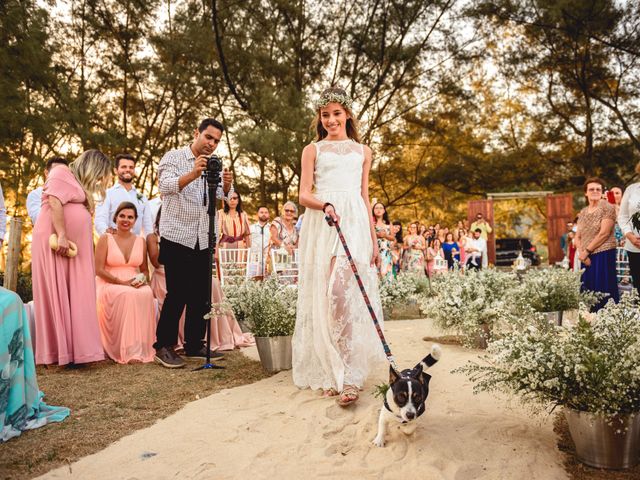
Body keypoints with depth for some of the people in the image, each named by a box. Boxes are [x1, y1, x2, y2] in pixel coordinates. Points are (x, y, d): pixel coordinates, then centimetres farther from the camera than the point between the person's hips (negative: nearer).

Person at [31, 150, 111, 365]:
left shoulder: (80, 183, 25)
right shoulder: (62, 173, -2)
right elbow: (55, 203, -16)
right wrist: (62, 236, -24)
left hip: (75, 246, 9)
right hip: (55, 242, -9)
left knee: (75, 297, 3)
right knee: (57, 294, -7)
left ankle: (74, 349, 5)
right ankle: (59, 352, -4)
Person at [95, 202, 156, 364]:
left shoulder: (141, 241, 14)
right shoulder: (106, 239, 3)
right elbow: (99, 270, -4)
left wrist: (142, 278, -6)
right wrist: (122, 282, -16)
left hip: (136, 285, 3)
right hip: (109, 285, -3)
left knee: (147, 294, -31)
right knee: (127, 295, -36)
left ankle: (141, 348, -26)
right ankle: (127, 350, -32)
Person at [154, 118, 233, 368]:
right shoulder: (173, 157, -1)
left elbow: (223, 197, 3)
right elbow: (166, 186, -19)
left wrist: (226, 185, -20)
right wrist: (193, 174, -35)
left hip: (203, 240, 6)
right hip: (177, 237, -6)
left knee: (201, 294, 7)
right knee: (177, 293, -8)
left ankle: (195, 344, 18)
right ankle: (164, 346, 4)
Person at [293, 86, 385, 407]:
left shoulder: (362, 151, 19)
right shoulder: (313, 150, 14)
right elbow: (304, 195, 5)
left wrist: (374, 239, 13)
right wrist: (325, 205, -17)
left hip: (354, 223, 0)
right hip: (321, 226, 1)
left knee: (341, 291, -17)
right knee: (322, 296, -2)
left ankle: (349, 376, -15)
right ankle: (331, 371, 10)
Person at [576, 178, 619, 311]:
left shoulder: (607, 208, -4)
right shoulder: (583, 212, 14)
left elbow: (604, 233, -13)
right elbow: (577, 237, 12)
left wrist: (586, 251, -11)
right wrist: (581, 253, -6)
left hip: (603, 255, -6)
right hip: (587, 258, 6)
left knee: (604, 292, -8)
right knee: (588, 292, 5)